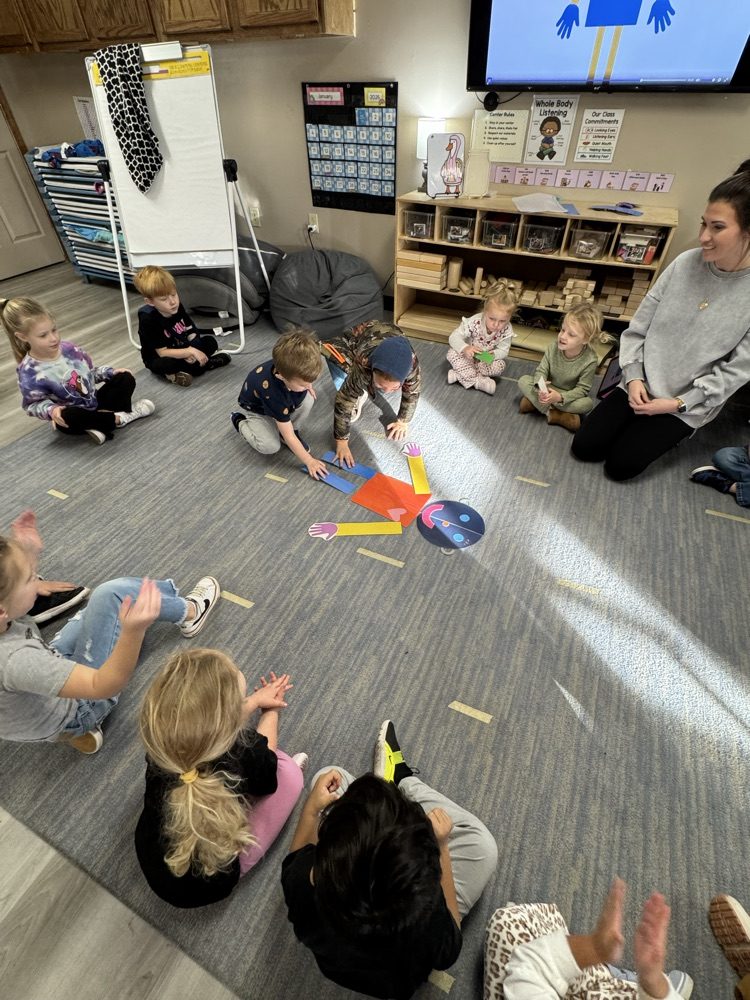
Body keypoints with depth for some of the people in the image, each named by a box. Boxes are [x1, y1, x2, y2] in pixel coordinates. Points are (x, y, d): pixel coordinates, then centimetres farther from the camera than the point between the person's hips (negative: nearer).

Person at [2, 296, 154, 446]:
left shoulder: (69, 348, -5)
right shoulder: (29, 371, -18)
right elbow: (32, 404, -9)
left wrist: (112, 371, -5)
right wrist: (51, 410, -29)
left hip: (95, 401, 5)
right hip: (74, 415, -5)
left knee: (126, 378, -6)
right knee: (65, 418, -40)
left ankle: (100, 424, -21)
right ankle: (119, 417, -21)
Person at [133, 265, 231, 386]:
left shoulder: (177, 307, -10)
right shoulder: (148, 320, -27)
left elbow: (191, 333, -6)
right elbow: (163, 352, -27)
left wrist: (191, 351, -27)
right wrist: (191, 351, -35)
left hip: (181, 350, 6)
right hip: (158, 359, -6)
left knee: (210, 342, -8)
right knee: (166, 365, -40)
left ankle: (182, 371, -15)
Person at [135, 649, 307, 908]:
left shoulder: (160, 741, -26)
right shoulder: (244, 756, -35)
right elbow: (265, 758, -9)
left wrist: (256, 700, 8)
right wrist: (271, 710, 7)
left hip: (151, 864, 4)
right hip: (210, 886, -4)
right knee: (288, 771, -1)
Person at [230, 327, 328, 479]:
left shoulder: (288, 365, -32)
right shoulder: (274, 392, -45)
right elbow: (288, 437, -36)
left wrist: (306, 384, -19)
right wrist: (309, 461, -32)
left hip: (282, 403, 5)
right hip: (258, 409, -5)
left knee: (308, 399, -24)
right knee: (271, 446, -24)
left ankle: (292, 431, 2)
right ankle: (240, 422, 4)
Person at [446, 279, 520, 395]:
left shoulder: (507, 330, -22)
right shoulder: (474, 322, -29)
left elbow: (503, 351, -15)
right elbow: (454, 337, -27)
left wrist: (493, 354, -39)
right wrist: (465, 348, -48)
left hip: (486, 360, 2)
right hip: (468, 356, -1)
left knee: (500, 366, -28)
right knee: (452, 354, -29)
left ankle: (460, 374, -26)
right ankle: (478, 381, -31)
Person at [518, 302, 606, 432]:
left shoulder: (590, 360, -24)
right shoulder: (554, 347, -19)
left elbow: (582, 389, -19)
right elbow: (541, 370, -13)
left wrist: (560, 397, -36)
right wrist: (541, 385, -38)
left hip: (568, 395, -1)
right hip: (548, 390, 2)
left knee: (587, 404, -32)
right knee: (523, 381, -21)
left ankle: (535, 403, -27)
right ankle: (552, 413, -26)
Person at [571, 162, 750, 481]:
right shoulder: (685, 263, -6)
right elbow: (638, 326, -1)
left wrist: (677, 404, -16)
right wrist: (634, 377, -11)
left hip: (688, 404, -3)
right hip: (640, 387, 3)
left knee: (620, 464, -8)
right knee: (584, 447, -2)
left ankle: (667, 431, 21)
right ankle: (641, 426, 23)